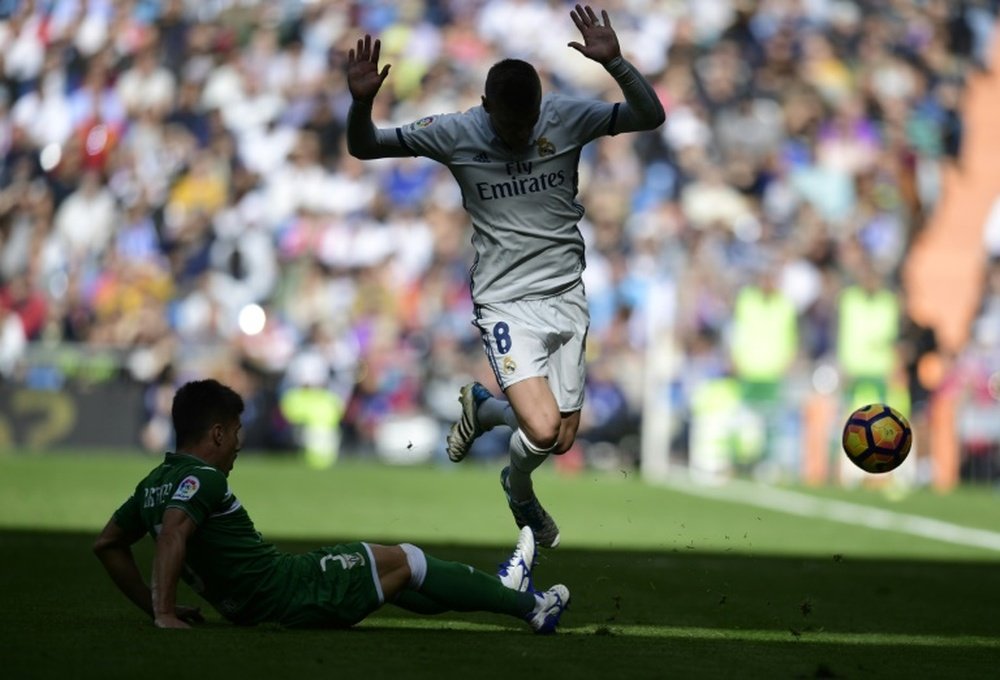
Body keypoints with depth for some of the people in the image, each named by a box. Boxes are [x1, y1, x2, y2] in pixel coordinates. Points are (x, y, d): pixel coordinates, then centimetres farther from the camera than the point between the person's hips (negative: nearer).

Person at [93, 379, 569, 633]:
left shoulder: (154, 485, 8)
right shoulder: (202, 479, -20)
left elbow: (107, 544, 16)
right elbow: (173, 534, -35)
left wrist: (151, 605, 14)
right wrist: (164, 615, -38)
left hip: (250, 609, 10)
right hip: (294, 596, -10)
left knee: (385, 574, 25)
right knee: (406, 561, 7)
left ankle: (502, 591, 40)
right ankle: (528, 606, 20)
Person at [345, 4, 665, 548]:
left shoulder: (567, 117, -5)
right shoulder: (456, 134, -10)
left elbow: (651, 116, -8)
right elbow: (364, 147, -6)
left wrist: (615, 63, -25)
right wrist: (361, 101, -28)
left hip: (567, 298, 4)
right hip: (506, 304, -4)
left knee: (563, 440, 7)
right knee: (543, 430, -21)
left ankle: (482, 407, 39)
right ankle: (520, 492, 16)